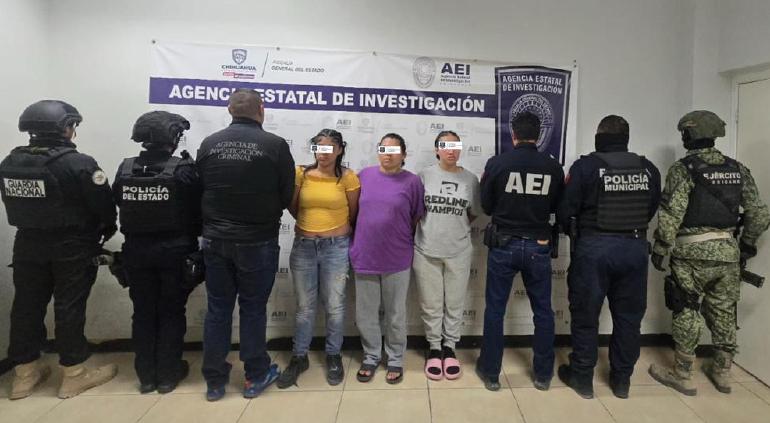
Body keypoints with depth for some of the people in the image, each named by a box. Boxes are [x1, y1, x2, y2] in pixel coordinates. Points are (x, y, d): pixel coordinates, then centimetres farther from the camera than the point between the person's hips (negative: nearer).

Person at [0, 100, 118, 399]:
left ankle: (25, 374, 26)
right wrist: (107, 229, 5)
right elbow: (104, 205, -14)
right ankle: (74, 374, 13)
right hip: (72, 247, -6)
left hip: (28, 244, 6)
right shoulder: (78, 163, -18)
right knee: (69, 307, 2)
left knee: (27, 305, 14)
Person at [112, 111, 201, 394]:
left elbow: (119, 206, 4)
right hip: (174, 250, -3)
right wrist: (191, 238, 7)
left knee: (143, 313, 14)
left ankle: (146, 375, 24)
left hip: (136, 250, 3)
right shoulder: (183, 169, -14)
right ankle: (167, 374, 18)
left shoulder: (125, 169, -3)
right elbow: (198, 211, -8)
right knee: (171, 313, 10)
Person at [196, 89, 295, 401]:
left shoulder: (209, 144, -1)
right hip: (258, 243, -3)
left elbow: (200, 191, 5)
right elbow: (287, 196, -4)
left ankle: (214, 381, 24)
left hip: (215, 240, 3)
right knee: (253, 309, 10)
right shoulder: (275, 145, -10)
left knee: (218, 309, 13)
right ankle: (255, 377, 24)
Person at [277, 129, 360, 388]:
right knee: (304, 307, 12)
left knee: (334, 306, 9)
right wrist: (311, 224, 11)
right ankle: (299, 357, 28)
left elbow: (353, 215, 3)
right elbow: (293, 208, 11)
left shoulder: (348, 178, -6)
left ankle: (334, 356, 28)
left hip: (336, 248, -2)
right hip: (303, 246, 2)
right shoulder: (301, 174, 1)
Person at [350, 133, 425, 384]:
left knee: (395, 314, 12)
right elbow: (355, 210, 11)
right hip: (364, 256, 3)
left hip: (397, 259, -2)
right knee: (365, 314, 13)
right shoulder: (364, 176, 3)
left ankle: (395, 359, 31)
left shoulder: (412, 181, -5)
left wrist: (401, 241, 6)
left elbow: (417, 219, 2)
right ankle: (371, 356, 33)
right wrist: (357, 243, 9)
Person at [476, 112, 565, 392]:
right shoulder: (553, 167, -4)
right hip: (538, 246, 2)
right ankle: (543, 374, 26)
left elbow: (486, 207, -2)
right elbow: (556, 206, 7)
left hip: (503, 244, -1)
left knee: (495, 310, 10)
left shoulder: (497, 163, -9)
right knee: (543, 311, 15)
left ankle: (490, 373, 19)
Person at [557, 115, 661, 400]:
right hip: (635, 247, 4)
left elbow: (565, 210, -9)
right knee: (629, 315, 15)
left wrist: (573, 233, 11)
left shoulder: (586, 166, -10)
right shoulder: (649, 169, 3)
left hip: (594, 247, -4)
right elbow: (652, 210, 8)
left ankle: (582, 378, 20)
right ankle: (621, 379, 28)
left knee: (586, 314, 9)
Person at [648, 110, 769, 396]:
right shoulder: (737, 169, 9)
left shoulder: (683, 169, -9)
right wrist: (747, 245, 19)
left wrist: (659, 250, -9)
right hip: (728, 251, 6)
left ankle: (682, 376, 14)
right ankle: (722, 373, 29)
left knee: (687, 313, 4)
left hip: (693, 252, -5)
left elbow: (671, 215, -16)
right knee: (724, 313, 16)